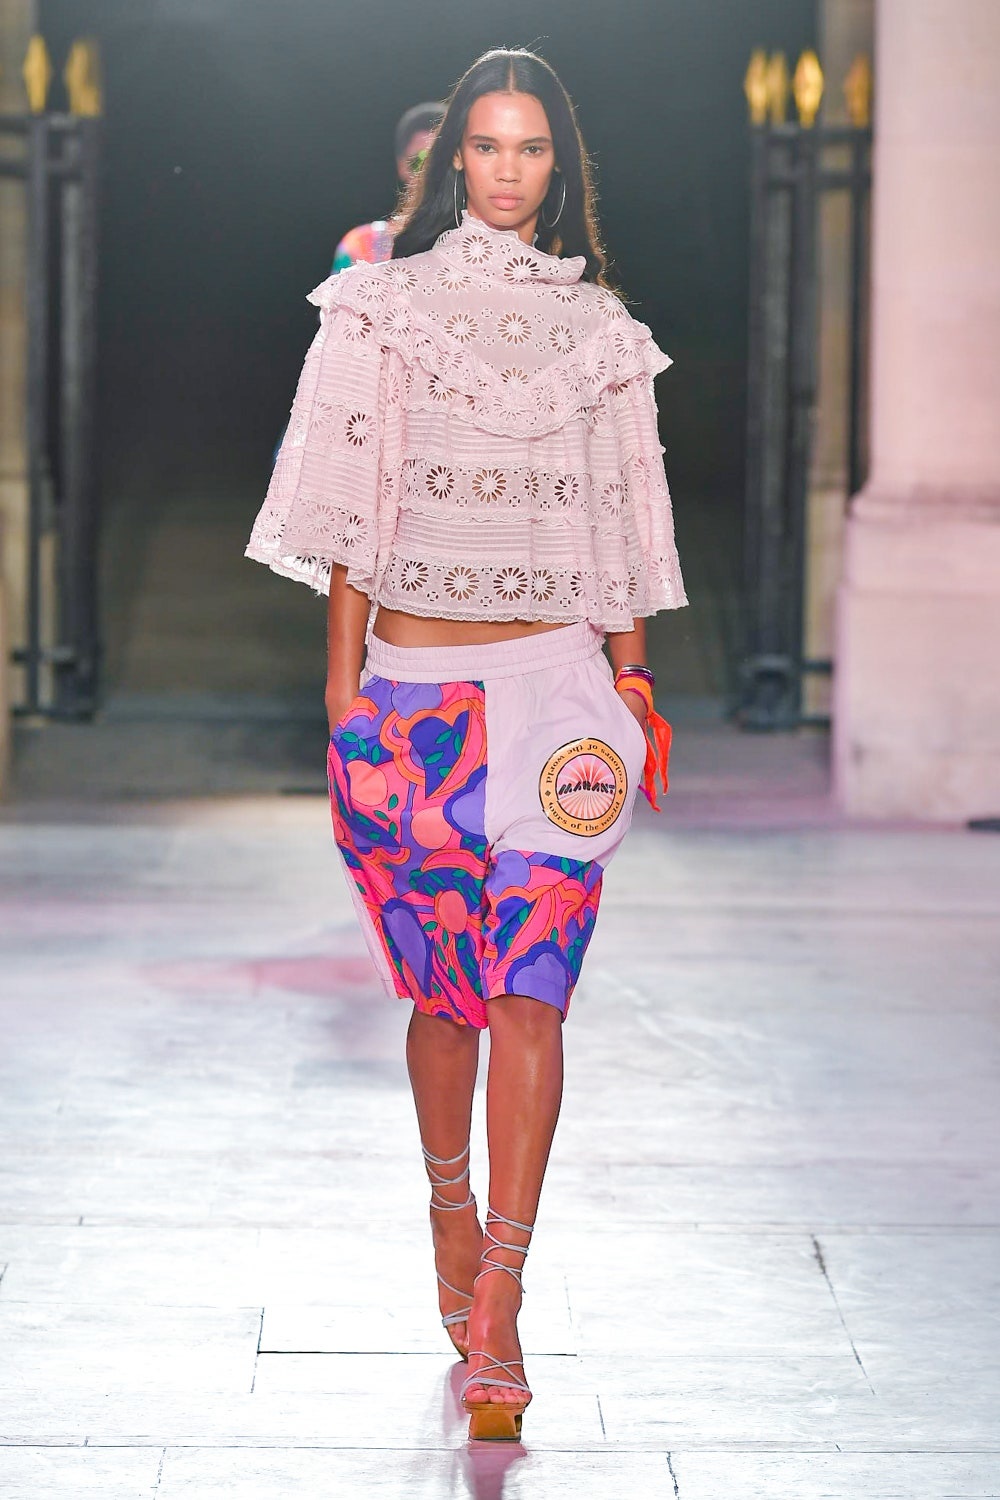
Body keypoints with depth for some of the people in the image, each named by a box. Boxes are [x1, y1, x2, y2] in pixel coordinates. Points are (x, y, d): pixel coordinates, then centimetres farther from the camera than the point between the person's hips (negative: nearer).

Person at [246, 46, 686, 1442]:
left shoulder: (599, 330, 12)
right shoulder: (385, 308, 5)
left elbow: (617, 525, 15)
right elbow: (351, 510, 3)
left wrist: (628, 678, 9)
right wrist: (343, 685, -2)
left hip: (550, 684, 0)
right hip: (413, 685, 0)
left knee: (527, 986, -11)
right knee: (442, 983, 7)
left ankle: (495, 1305, -14)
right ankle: (450, 1211, 31)